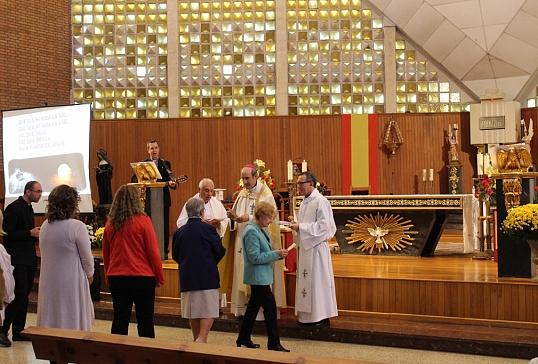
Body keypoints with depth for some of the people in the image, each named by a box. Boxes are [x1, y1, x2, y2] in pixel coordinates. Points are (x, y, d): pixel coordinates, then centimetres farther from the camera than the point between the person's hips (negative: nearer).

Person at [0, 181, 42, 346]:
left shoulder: (29, 208, 16)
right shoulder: (14, 208, -12)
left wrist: (37, 234, 6)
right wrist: (30, 233, -19)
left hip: (29, 258, 9)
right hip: (18, 259, -9)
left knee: (23, 295, 10)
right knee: (19, 294, -10)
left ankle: (19, 331, 16)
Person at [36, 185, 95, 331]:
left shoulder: (45, 226, 2)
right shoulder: (77, 226, -16)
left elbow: (43, 252, 12)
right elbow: (87, 257, -10)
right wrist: (90, 275, 9)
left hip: (48, 283, 6)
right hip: (72, 283, -6)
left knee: (51, 322, 15)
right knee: (72, 323, 5)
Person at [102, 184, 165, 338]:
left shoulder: (110, 224, 3)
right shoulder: (143, 221, -10)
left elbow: (106, 254, 11)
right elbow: (153, 252, -8)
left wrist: (108, 277, 21)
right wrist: (160, 278, 0)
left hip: (116, 277, 4)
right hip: (142, 277, -4)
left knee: (120, 319, 10)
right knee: (145, 320, 4)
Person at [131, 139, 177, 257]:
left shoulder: (165, 164, 7)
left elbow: (170, 179, -1)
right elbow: (134, 179, 4)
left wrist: (172, 183, -23)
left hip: (163, 199, 0)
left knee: (164, 226, 2)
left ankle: (164, 251, 10)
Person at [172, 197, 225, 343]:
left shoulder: (179, 232, 2)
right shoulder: (208, 229, -10)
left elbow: (175, 256, 8)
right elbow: (220, 251, -4)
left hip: (187, 277, 5)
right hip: (207, 276, -5)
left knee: (193, 312, 14)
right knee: (209, 312, 0)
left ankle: (197, 340, 23)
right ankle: (202, 339, -13)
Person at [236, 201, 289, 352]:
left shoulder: (259, 230, 10)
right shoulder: (251, 232, -19)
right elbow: (254, 257, -23)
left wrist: (278, 254, 2)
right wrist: (276, 254, -21)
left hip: (260, 276, 10)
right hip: (258, 277, -10)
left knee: (253, 306, 16)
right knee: (270, 307, -6)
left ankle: (244, 339, 26)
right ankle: (274, 343, 2)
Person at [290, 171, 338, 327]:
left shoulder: (320, 201, -13)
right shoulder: (305, 202, 15)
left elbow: (323, 226, -20)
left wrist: (300, 227, -19)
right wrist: (296, 225, 2)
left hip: (316, 248, -9)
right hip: (304, 247, 9)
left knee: (318, 280, -3)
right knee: (306, 281, 10)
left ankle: (322, 317, 5)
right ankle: (308, 315, 16)